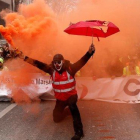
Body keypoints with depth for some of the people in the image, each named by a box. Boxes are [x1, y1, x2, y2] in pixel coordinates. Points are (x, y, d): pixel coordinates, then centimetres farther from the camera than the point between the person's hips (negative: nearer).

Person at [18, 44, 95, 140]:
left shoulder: (70, 68, -18)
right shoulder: (52, 70, -8)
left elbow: (82, 61, -29)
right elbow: (39, 64, -10)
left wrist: (89, 52, -46)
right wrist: (25, 58, -13)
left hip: (71, 95, -5)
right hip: (60, 98, 5)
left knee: (72, 106, -40)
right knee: (57, 118, 17)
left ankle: (79, 132, -35)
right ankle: (67, 110, 50)